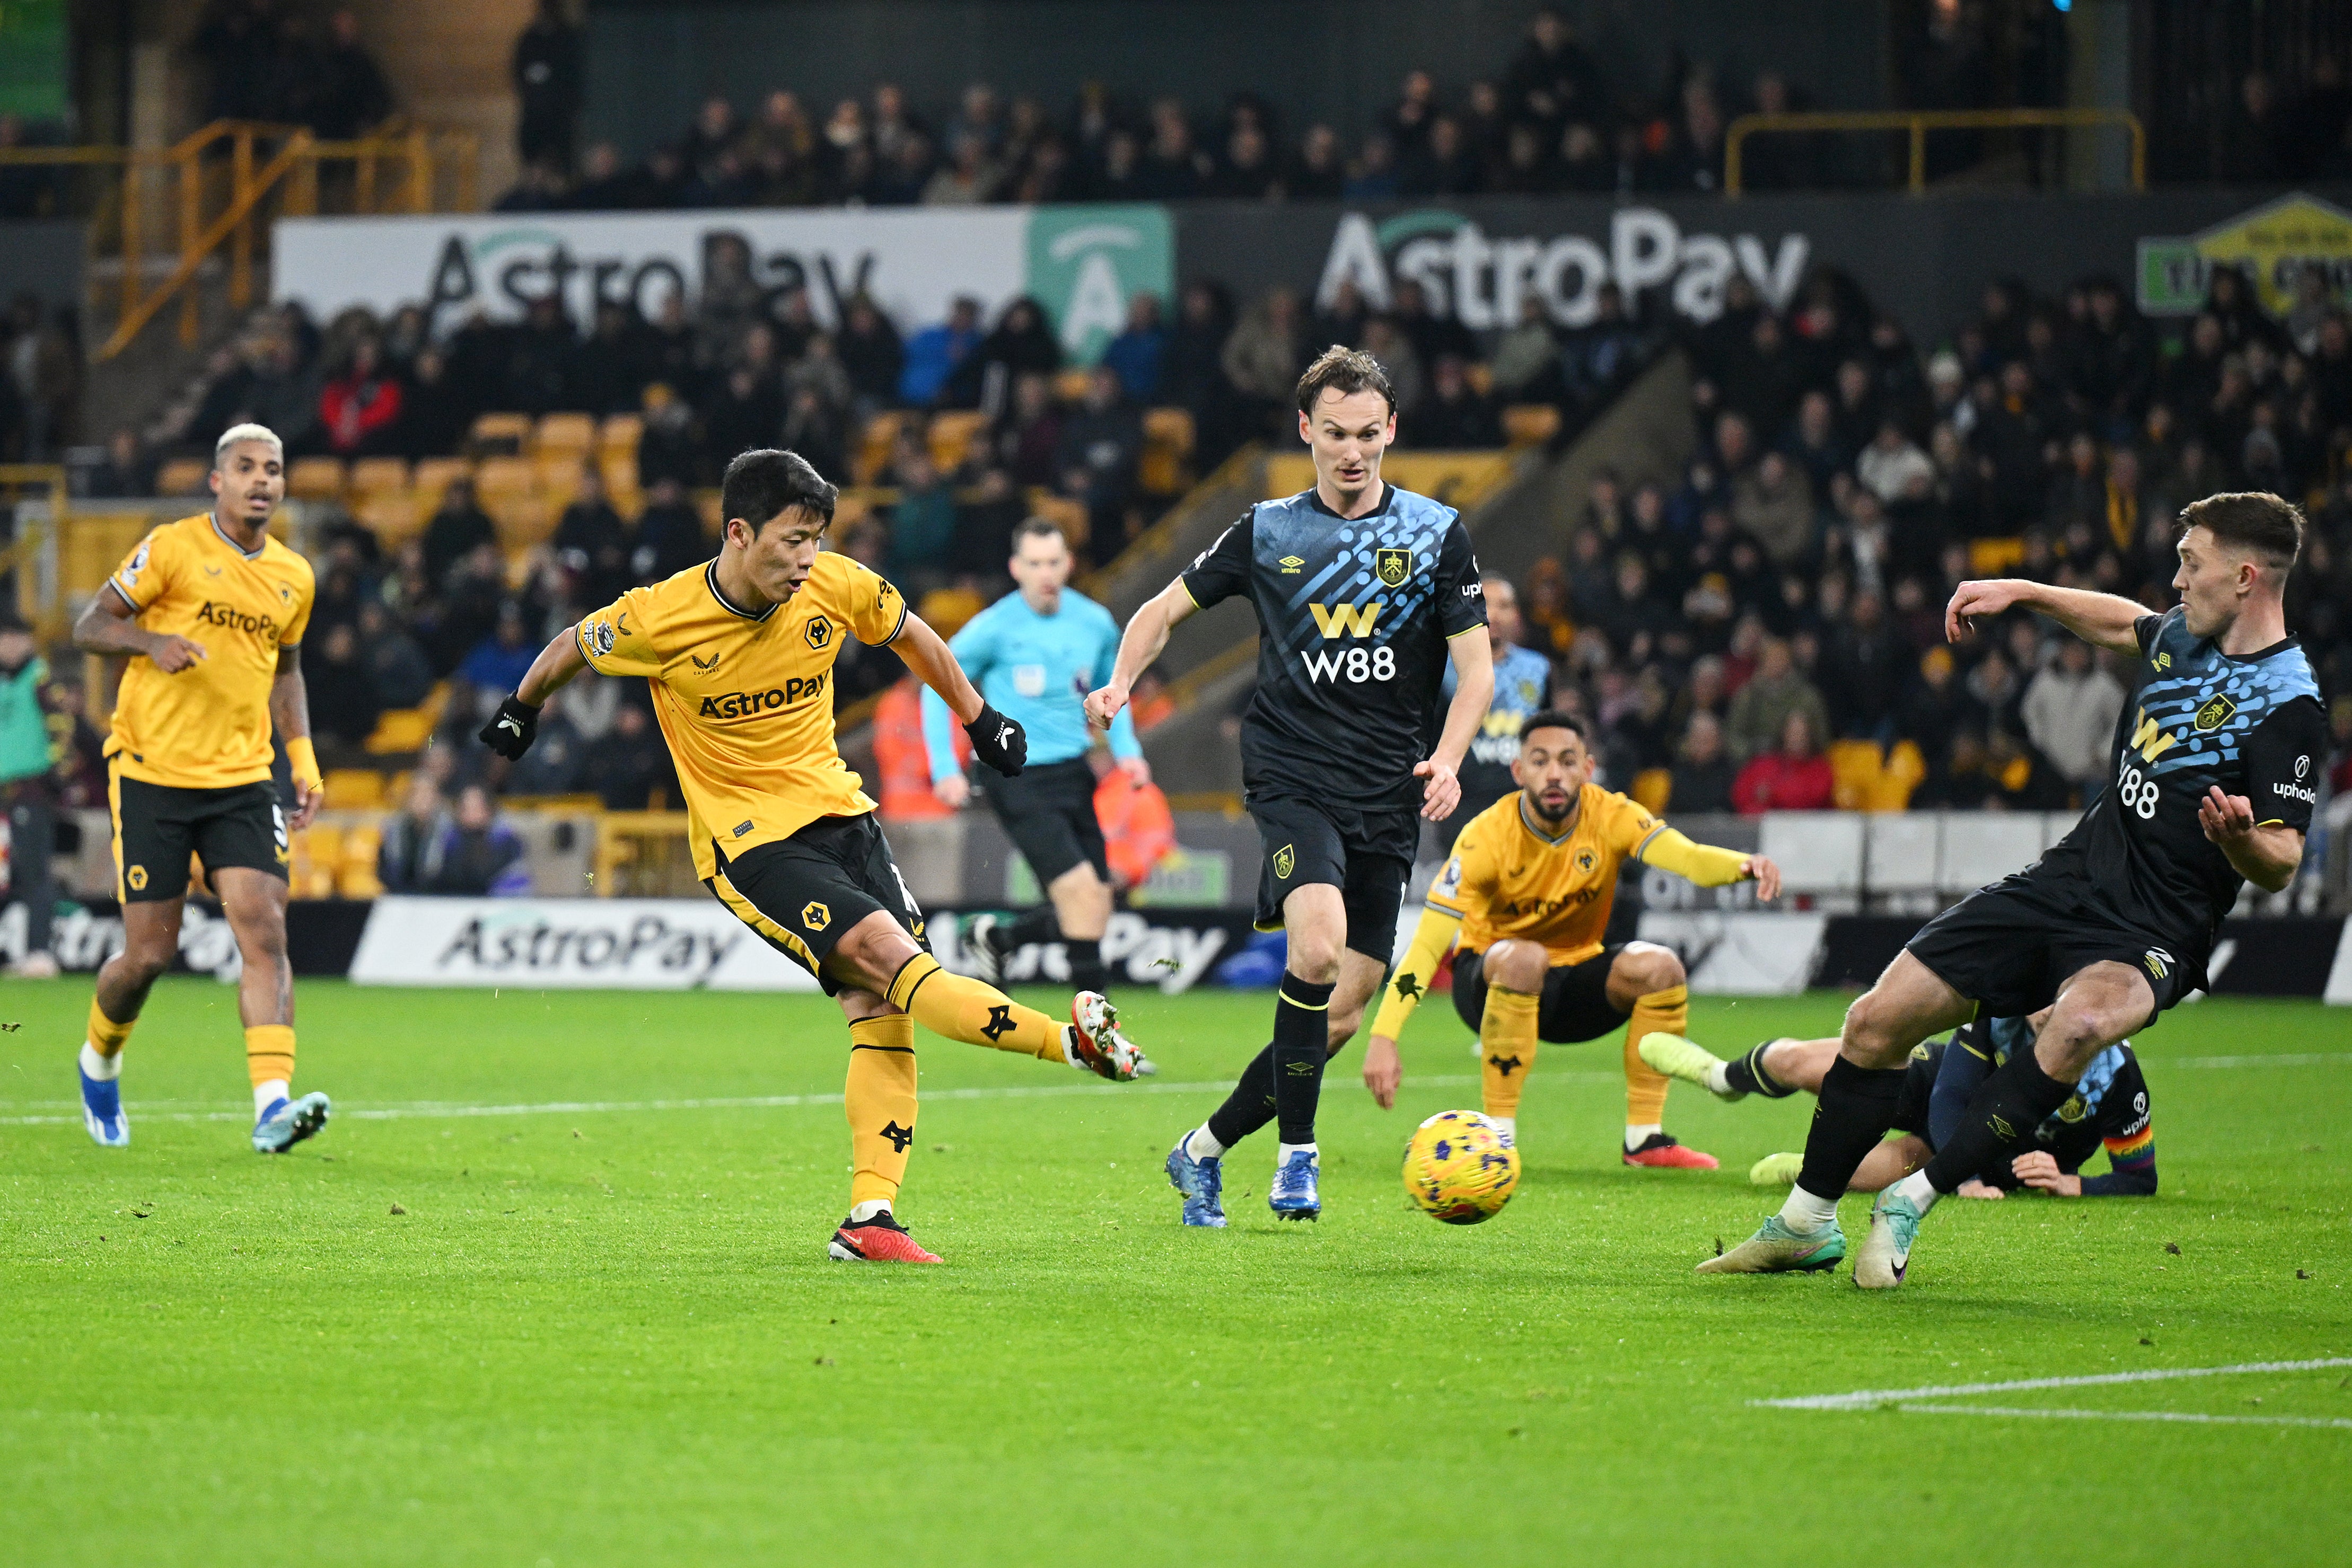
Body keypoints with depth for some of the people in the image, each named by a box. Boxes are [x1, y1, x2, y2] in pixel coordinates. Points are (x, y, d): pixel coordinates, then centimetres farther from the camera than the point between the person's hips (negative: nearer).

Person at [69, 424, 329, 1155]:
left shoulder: (293, 576, 11)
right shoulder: (171, 548, -5)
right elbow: (89, 627, -3)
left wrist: (304, 758, 13)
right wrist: (150, 641, -23)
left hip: (244, 779, 4)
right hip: (154, 774, -4)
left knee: (265, 933, -14)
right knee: (150, 952, -1)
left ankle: (273, 1106, -23)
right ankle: (99, 1060, 30)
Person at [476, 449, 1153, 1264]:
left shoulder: (836, 586, -8)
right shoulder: (659, 619, -17)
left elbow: (910, 635, 14)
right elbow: (574, 647, 4)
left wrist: (979, 717, 22)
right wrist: (521, 709, 21)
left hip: (838, 812, 5)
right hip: (747, 839, -5)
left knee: (882, 1010, -7)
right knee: (889, 956, -24)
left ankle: (870, 1218, -6)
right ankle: (1076, 1040, -26)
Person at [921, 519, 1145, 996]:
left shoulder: (1095, 622, 3)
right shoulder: (995, 628, -10)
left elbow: (1110, 692, 21)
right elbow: (938, 685, 0)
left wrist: (1127, 750, 4)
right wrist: (945, 769, -8)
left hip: (1072, 773, 6)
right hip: (1015, 775, -6)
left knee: (1094, 914, 3)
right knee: (1081, 889, -18)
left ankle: (996, 937, 29)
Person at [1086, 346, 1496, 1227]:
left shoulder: (1437, 533, 6)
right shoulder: (1267, 532, 6)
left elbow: (1476, 664, 5)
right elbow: (1167, 609, 16)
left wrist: (1447, 758, -12)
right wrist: (1122, 682, -2)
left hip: (1387, 796, 2)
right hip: (1293, 776, -2)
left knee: (1342, 1011, 0)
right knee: (1319, 944, -28)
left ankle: (1206, 1150, 18)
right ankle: (1296, 1153, -17)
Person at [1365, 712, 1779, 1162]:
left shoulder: (1609, 817, -16)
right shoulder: (1487, 836, -23)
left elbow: (1688, 856, -33)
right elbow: (1427, 944, -28)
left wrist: (1744, 865, -57)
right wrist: (1383, 1037, -38)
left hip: (1577, 980, 3)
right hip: (1490, 984, -3)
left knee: (1660, 967, -24)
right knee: (1524, 958, -37)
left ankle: (1644, 1137, -13)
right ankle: (1498, 1137, -28)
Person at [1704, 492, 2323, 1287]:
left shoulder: (2288, 704, -14)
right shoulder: (2184, 636, 9)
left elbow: (2280, 865, -19)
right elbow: (2122, 624, 36)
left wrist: (2238, 836, -40)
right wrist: (2021, 591, 30)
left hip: (2150, 935, -8)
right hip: (2067, 879, 8)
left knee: (2081, 1022, -40)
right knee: (1876, 1021, 2)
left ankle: (1914, 1199, -28)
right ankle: (1806, 1224, 20)